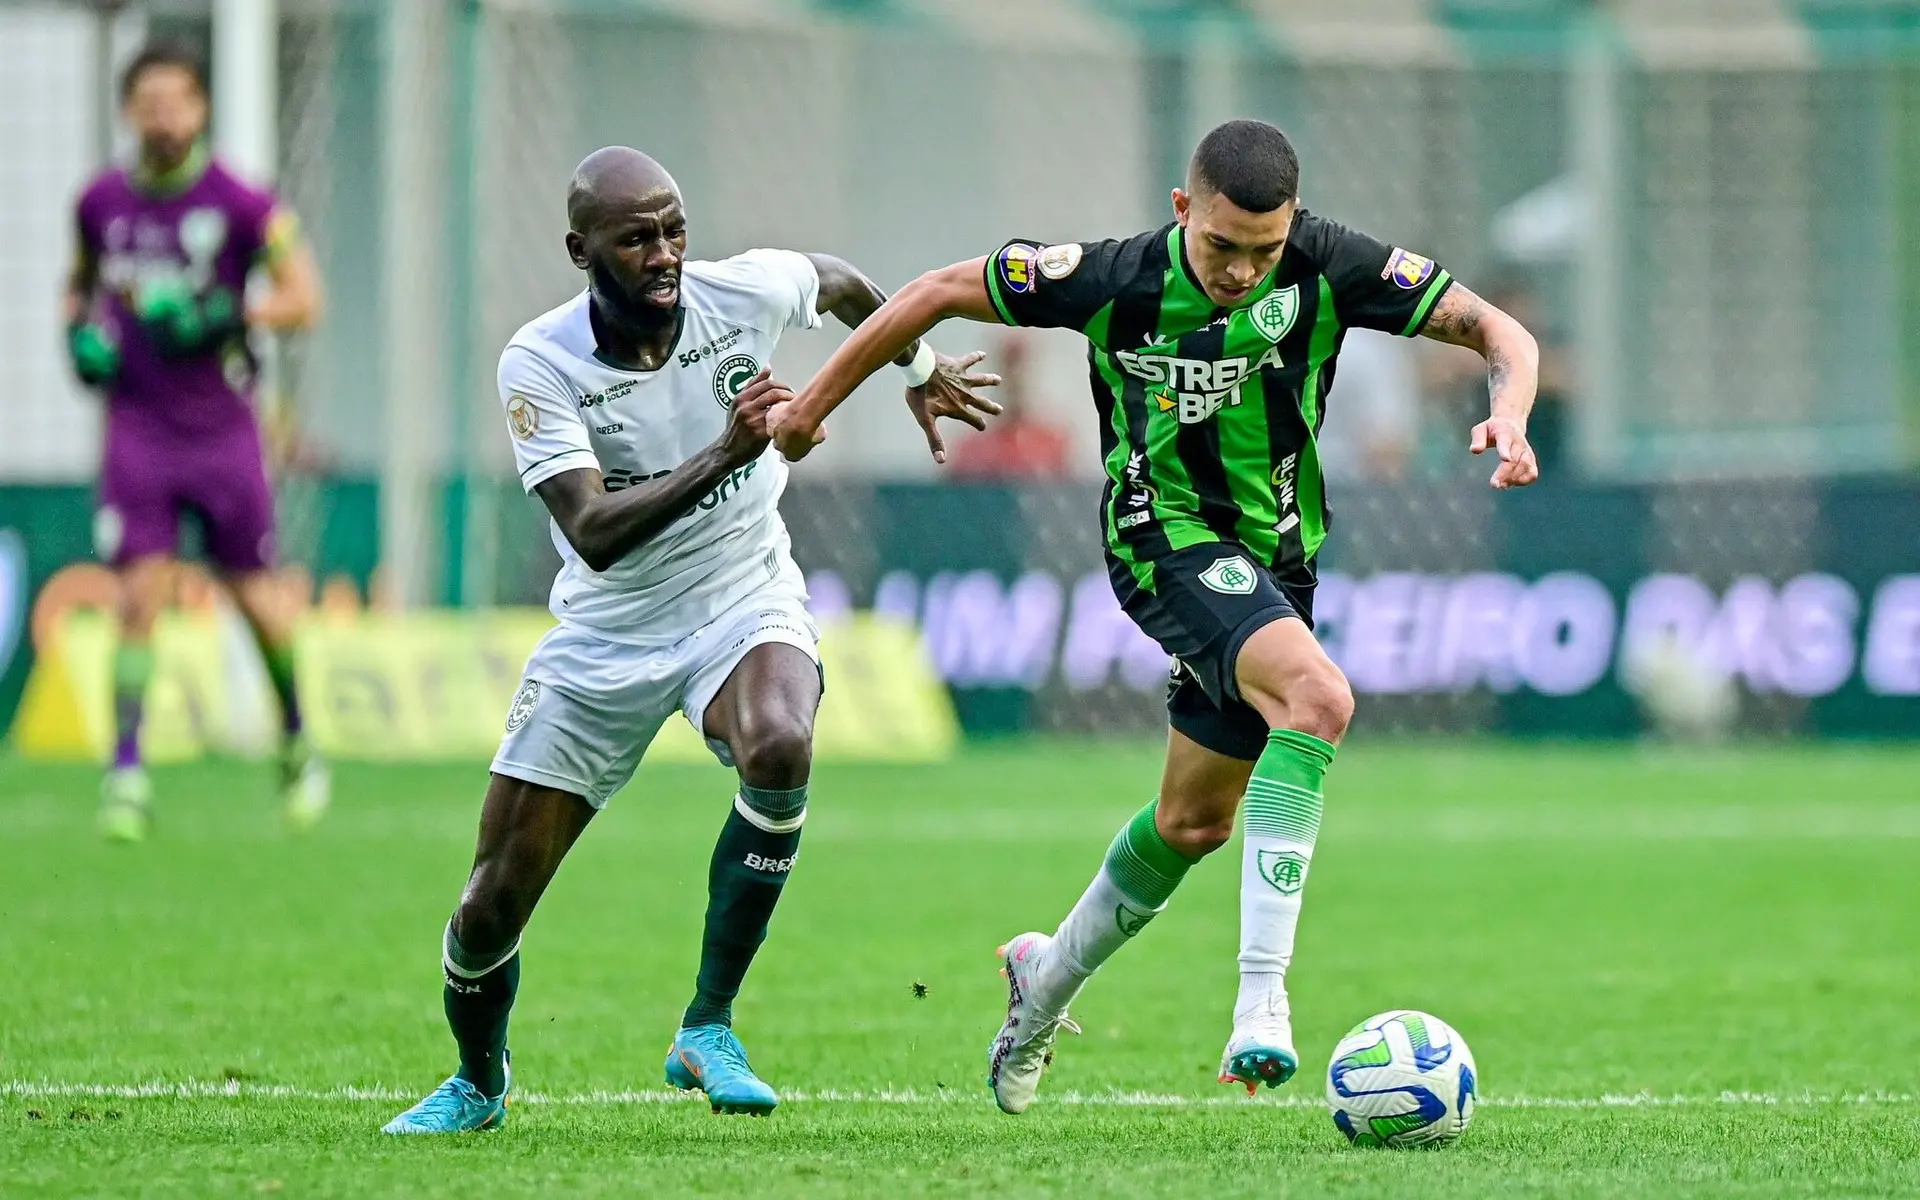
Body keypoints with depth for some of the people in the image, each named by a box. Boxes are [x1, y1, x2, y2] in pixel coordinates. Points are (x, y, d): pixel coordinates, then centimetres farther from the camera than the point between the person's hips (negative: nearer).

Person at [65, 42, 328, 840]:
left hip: (222, 429, -1)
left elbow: (303, 298, -6)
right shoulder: (103, 204, 4)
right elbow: (80, 281, 22)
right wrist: (79, 331, 2)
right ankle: (126, 770, -8)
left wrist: (226, 316, -21)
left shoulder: (240, 205, -7)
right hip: (138, 428, 1)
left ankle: (297, 741, 30)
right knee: (139, 594, -11)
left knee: (253, 593, 6)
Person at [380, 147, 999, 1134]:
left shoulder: (745, 292, -15)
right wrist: (721, 457, -44)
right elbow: (592, 535, -32)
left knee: (778, 753, -36)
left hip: (744, 603, 0)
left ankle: (708, 1030, -20)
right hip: (605, 638, 0)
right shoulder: (539, 364, -20)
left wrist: (920, 367, 27)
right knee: (490, 909, 1)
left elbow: (840, 282, 11)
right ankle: (477, 1083, 34)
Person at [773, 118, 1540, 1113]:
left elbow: (1495, 330, -10)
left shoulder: (1329, 266, -14)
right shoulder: (1115, 282, -19)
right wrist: (816, 402, 0)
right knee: (1319, 697, -31)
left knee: (1195, 821, 16)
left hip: (1276, 556, 5)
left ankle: (1048, 980, 42)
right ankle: (1262, 995, -36)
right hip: (1167, 540, -5)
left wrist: (1510, 413, -32)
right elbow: (945, 292, -6)